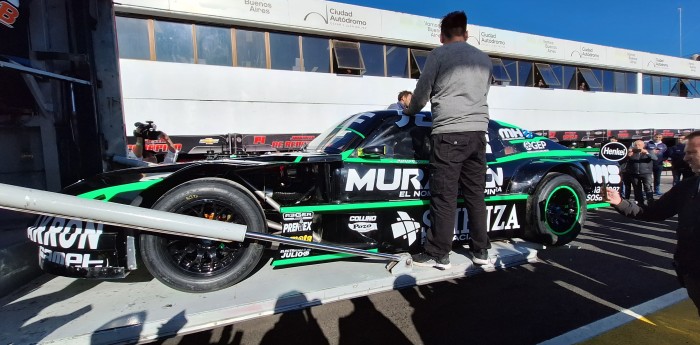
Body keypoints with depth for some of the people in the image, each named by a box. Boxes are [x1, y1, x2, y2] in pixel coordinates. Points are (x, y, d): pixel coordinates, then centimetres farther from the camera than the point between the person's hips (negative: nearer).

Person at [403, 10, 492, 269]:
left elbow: (422, 93, 5)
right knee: (475, 194, 11)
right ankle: (481, 250, 19)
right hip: (478, 132, 6)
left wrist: (410, 111, 25)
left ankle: (438, 254, 4)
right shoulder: (484, 59, 19)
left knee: (444, 196, -3)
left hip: (449, 133, -6)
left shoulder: (439, 54, 2)